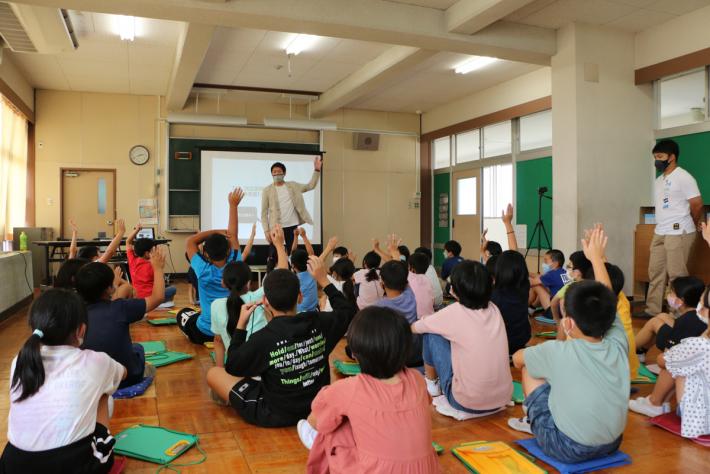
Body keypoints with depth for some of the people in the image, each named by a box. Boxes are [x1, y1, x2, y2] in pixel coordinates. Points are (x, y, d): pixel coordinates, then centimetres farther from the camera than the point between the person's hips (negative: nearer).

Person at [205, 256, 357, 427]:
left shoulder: (262, 338, -25)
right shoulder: (319, 323, -14)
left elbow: (232, 368, -6)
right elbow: (349, 310, 7)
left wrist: (241, 325, -3)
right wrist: (324, 280, 9)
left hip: (276, 415, -5)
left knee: (213, 374, 10)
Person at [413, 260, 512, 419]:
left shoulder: (454, 312, -13)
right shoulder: (494, 309, 1)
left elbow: (414, 328, 6)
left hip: (467, 403, -6)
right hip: (502, 399, 6)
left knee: (432, 334, 4)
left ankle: (432, 384, 25)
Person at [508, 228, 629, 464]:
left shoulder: (559, 352, -21)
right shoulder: (617, 345, -10)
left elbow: (517, 358, -2)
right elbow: (606, 302, 5)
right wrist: (596, 257, 15)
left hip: (568, 448, -5)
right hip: (611, 444, 5)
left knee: (529, 366, 6)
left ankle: (534, 422, 29)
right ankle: (535, 422, 35)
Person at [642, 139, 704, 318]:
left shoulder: (683, 177, -8)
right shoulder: (659, 181, 16)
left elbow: (697, 204, -7)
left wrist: (693, 224, 7)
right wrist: (661, 227, 11)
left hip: (679, 233, -8)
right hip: (660, 233, 8)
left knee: (676, 274, -4)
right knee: (656, 272, 8)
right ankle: (653, 310, 13)